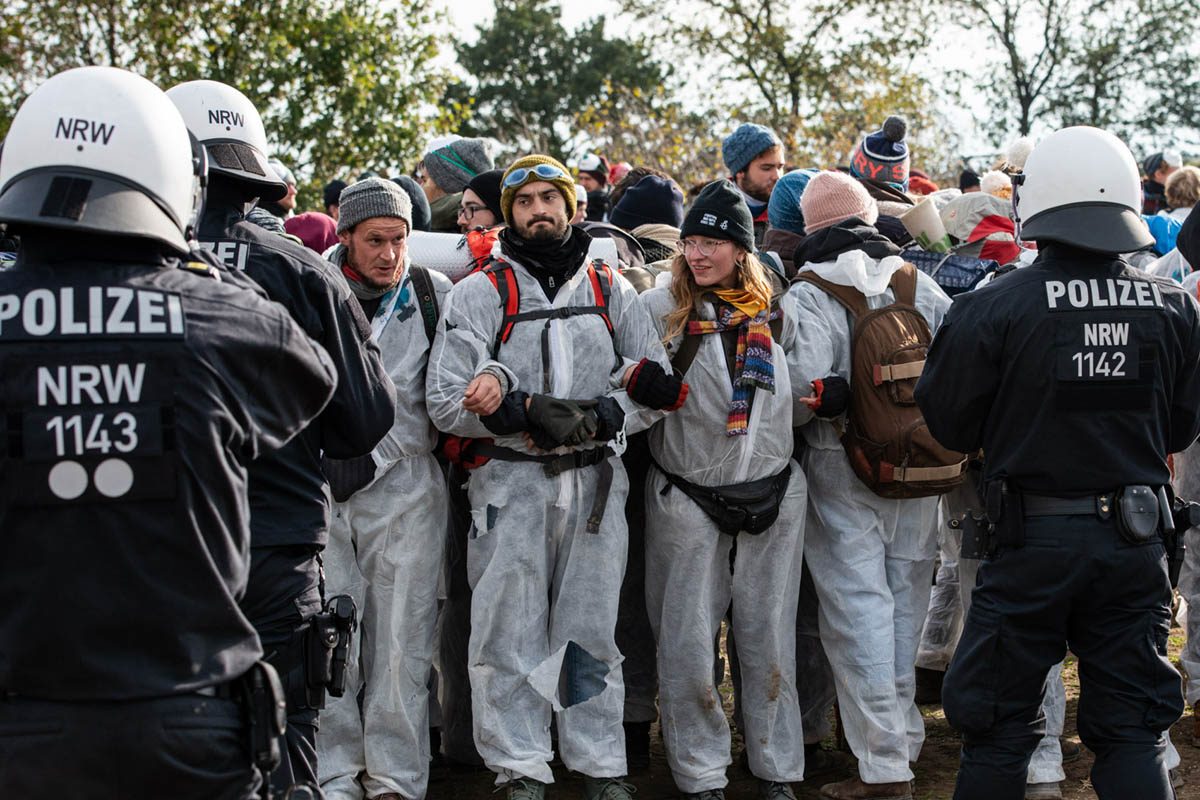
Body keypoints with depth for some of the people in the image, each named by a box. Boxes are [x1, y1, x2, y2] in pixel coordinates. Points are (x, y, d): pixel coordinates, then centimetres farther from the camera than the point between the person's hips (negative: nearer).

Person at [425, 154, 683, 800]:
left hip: (595, 484, 2)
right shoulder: (480, 293, 2)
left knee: (592, 633, 8)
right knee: (511, 636, -1)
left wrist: (592, 418, -11)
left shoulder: (609, 290, 11)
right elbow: (446, 402, -5)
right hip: (510, 485, -2)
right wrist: (527, 412, -17)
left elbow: (656, 388, 6)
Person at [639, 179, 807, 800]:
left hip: (773, 490, 2)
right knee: (688, 640, 1)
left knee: (769, 635, 9)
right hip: (687, 495, -2)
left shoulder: (775, 311, 7)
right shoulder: (661, 308, -2)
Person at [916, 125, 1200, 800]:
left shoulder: (993, 308, -13)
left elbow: (950, 425, -4)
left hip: (1033, 538, -3)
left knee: (1000, 726, 9)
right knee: (1132, 731, 12)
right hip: (1136, 538, 3)